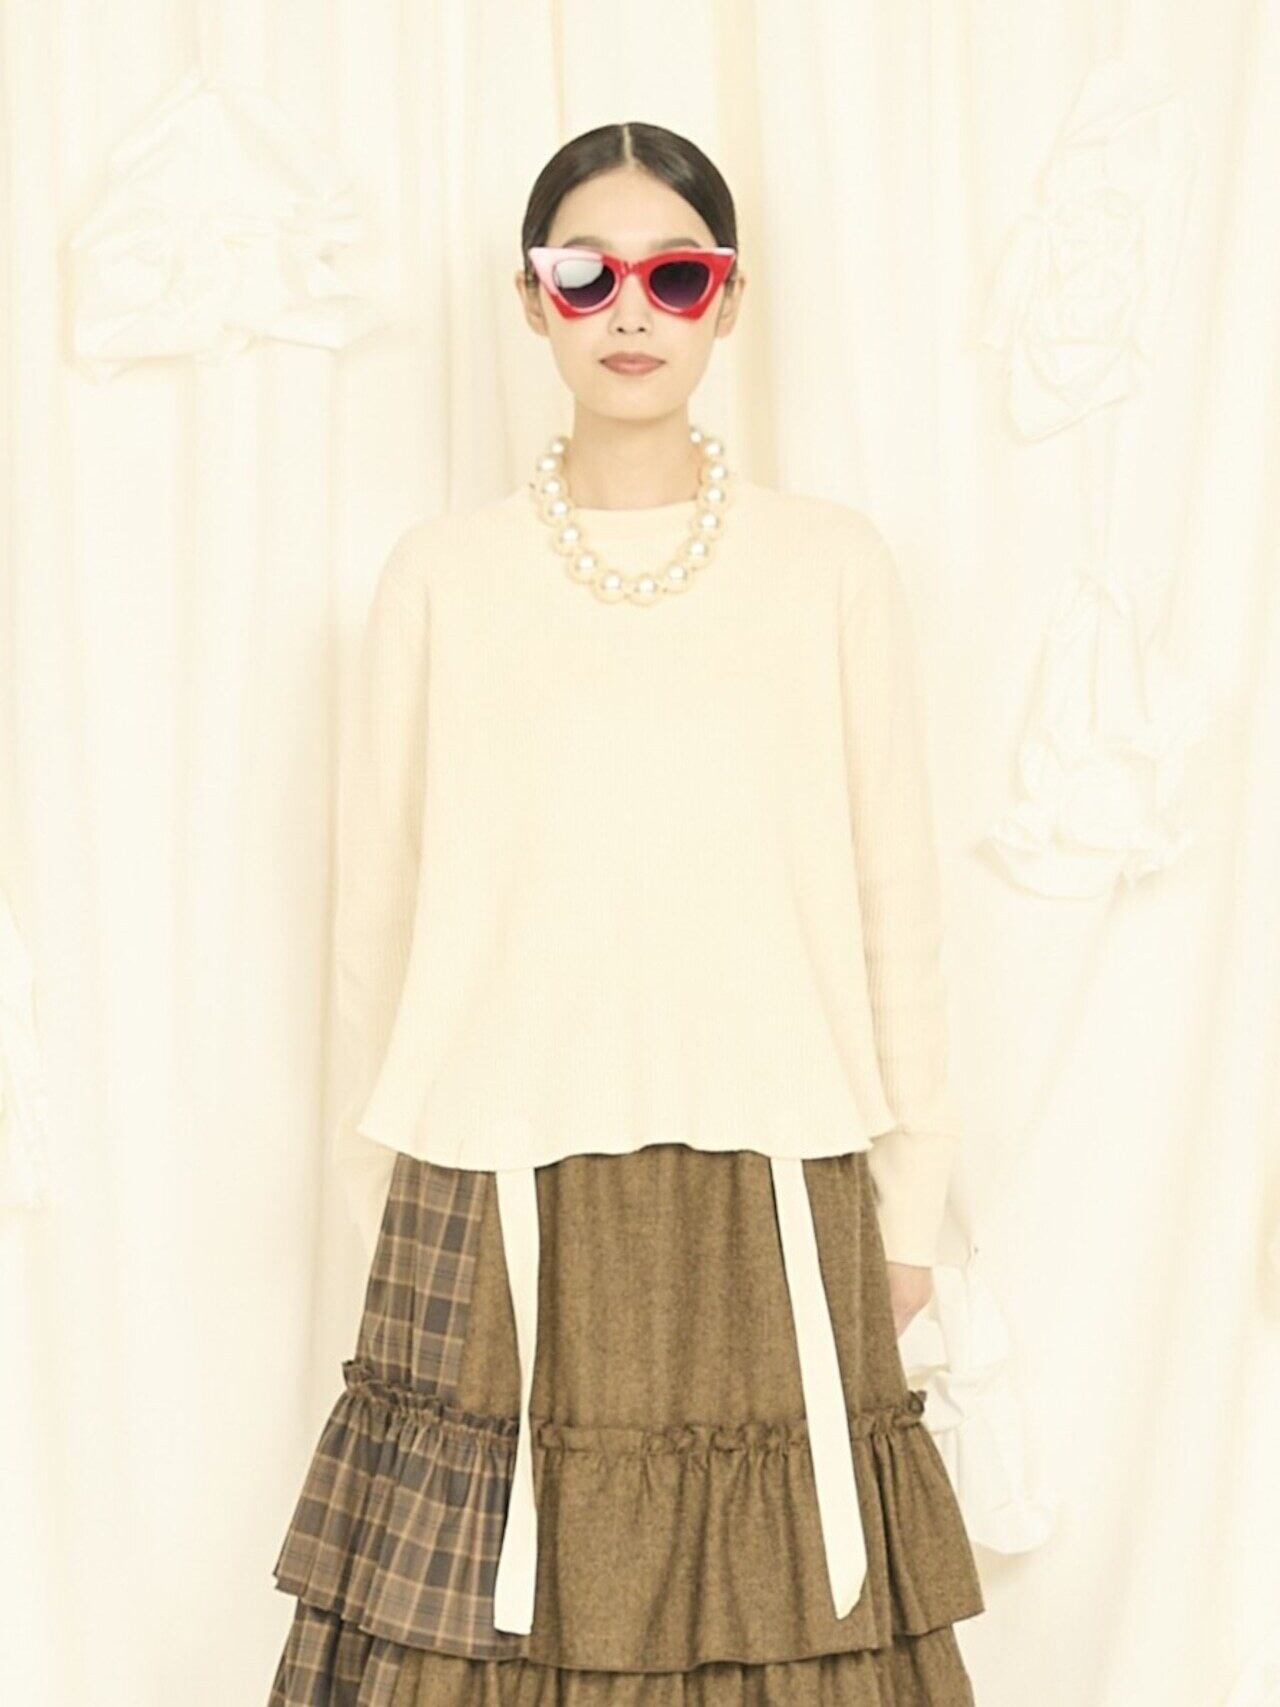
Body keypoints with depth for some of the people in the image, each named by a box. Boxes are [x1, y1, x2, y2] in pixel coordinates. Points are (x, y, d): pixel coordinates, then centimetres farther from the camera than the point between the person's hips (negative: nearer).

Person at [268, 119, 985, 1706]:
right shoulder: (440, 576, 3)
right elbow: (377, 917, 8)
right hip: (498, 1206, 0)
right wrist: (388, 1211, 9)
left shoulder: (832, 564, 2)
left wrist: (906, 1209, 7)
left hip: (768, 1207, 0)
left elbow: (895, 902, 5)